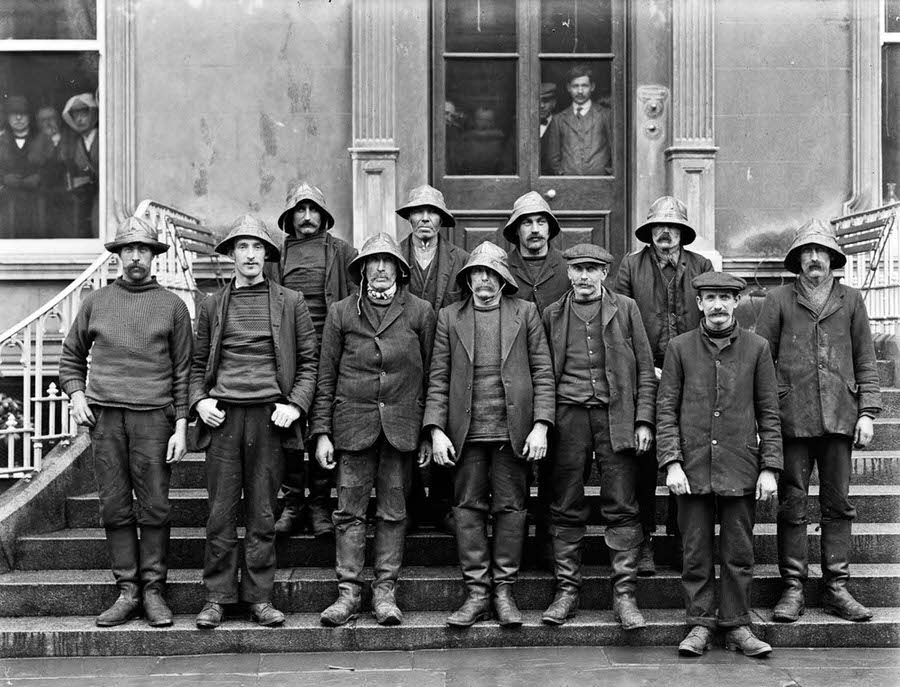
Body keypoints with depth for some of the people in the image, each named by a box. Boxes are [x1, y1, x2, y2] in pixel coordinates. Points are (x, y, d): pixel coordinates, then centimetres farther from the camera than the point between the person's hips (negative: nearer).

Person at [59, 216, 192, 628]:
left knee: (154, 509, -2)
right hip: (104, 416, 2)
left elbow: (182, 371, 6)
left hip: (153, 416, -2)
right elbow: (71, 356, 21)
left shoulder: (172, 306, 8)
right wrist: (75, 393, 3)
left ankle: (153, 590, 6)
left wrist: (181, 425, -2)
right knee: (115, 509, 2)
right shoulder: (96, 302, 13)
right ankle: (127, 591, 9)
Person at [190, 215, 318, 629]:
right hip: (224, 416, 1)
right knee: (221, 513, 1)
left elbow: (309, 361, 8)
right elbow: (198, 362, 16)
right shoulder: (213, 304, 12)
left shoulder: (290, 302, 8)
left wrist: (295, 405, -5)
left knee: (262, 513, 3)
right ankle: (217, 597, 9)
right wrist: (199, 400, 0)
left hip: (270, 416, -1)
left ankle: (259, 597, 11)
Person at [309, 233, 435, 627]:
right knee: (349, 511, 1)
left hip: (402, 426, 0)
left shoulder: (421, 312, 7)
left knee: (393, 512, 4)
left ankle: (385, 591, 12)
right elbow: (326, 376, 7)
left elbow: (430, 376, 7)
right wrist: (322, 432, 2)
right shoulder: (341, 313, 7)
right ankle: (349, 591, 9)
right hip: (353, 423, 0)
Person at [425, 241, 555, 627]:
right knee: (468, 508, 2)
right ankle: (477, 592, 11)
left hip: (513, 430, -1)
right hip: (465, 430, 1)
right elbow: (438, 378, 6)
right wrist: (436, 430, -3)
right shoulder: (449, 317, 9)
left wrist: (540, 426, -6)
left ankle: (504, 591, 13)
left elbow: (543, 373, 3)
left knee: (511, 508, 3)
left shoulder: (525, 313, 6)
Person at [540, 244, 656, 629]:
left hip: (616, 415, -1)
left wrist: (644, 420, -2)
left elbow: (645, 369, 7)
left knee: (622, 507, -2)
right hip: (568, 416, 1)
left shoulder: (625, 309, 8)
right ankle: (566, 590, 11)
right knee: (566, 508, 3)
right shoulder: (553, 315, 12)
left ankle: (624, 594, 3)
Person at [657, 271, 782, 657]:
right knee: (696, 552, 5)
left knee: (739, 553, 6)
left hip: (740, 470, 0)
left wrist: (770, 467, -2)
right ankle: (700, 623, 16)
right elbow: (666, 409, 2)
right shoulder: (679, 348, 4)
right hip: (693, 469, 0)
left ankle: (736, 625, 17)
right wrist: (671, 462, -7)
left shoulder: (757, 348, 5)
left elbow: (769, 414, 5)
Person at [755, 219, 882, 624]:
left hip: (839, 419, 2)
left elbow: (866, 362, 12)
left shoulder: (851, 301, 11)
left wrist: (867, 412, 3)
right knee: (792, 506, 1)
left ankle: (836, 588, 13)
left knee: (838, 505, 5)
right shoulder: (778, 300, 5)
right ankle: (793, 588, 8)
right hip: (792, 419, -2)